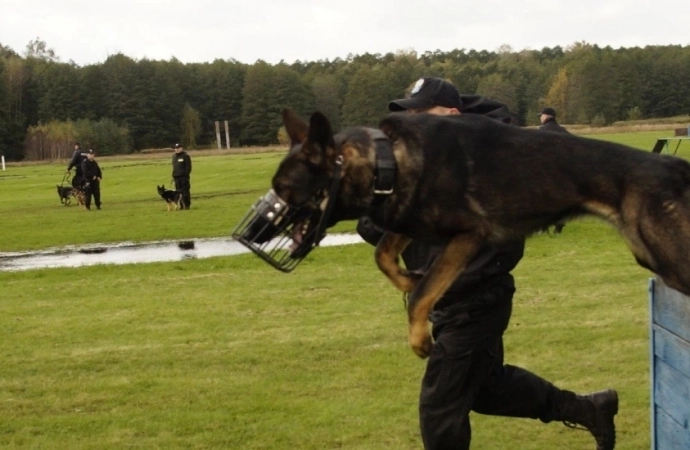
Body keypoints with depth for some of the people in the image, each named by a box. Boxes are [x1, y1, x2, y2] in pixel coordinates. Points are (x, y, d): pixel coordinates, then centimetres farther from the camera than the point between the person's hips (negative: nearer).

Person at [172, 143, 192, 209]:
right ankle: (181, 205, 10)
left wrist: (186, 174, -15)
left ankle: (187, 205, -3)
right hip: (176, 177, 7)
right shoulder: (174, 156, 17)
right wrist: (173, 174, 14)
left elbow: (188, 166, -7)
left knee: (185, 191, -6)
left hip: (184, 176, -7)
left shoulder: (185, 156, -4)